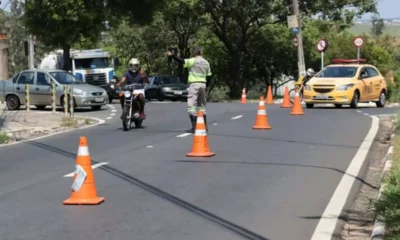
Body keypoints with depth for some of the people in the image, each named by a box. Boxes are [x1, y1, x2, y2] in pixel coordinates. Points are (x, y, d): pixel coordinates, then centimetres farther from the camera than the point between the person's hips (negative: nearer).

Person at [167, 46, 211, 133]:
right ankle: (204, 126, 22)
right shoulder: (206, 62, 12)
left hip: (194, 84, -7)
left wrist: (172, 55, -18)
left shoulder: (193, 61, -9)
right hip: (203, 84, 7)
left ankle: (194, 127, -14)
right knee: (201, 106, 18)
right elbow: (209, 76, 14)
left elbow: (182, 61, -20)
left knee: (191, 106, -6)